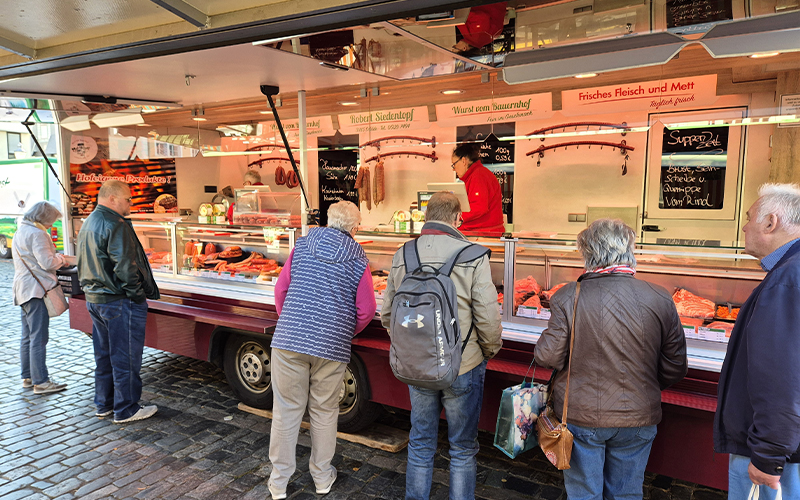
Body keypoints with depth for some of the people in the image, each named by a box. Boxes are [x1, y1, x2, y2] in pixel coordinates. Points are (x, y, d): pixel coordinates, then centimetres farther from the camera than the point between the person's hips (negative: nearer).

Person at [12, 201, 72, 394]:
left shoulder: (20, 232, 18)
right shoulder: (37, 234, -15)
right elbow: (47, 262, -20)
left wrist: (56, 257, 14)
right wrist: (61, 259, -1)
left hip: (23, 290, 11)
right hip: (36, 290, -10)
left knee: (28, 337, 16)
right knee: (39, 337, -8)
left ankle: (28, 377, 23)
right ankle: (41, 382, -5)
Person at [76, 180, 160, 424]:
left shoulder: (87, 223, 13)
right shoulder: (115, 225, -19)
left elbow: (85, 265, 19)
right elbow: (125, 267, -25)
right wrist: (137, 294, -15)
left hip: (94, 299, 10)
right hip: (119, 302, -10)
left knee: (104, 354, 19)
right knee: (125, 356, 1)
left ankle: (104, 404, 31)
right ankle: (126, 410, 11)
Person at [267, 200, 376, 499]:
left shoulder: (302, 246, 7)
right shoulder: (358, 260, 1)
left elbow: (281, 289, 9)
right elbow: (366, 310, -1)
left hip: (289, 340, 1)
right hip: (332, 347, -1)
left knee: (286, 411, 11)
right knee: (324, 412, 15)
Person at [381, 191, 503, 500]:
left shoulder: (402, 257, -3)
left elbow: (388, 315, 3)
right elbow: (488, 318, -14)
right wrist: (489, 352, 4)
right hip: (464, 367, -3)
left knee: (420, 445, 21)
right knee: (463, 449, 16)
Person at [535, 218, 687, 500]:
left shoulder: (567, 297, -17)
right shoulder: (660, 300, -10)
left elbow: (548, 357, -14)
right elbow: (675, 369, -3)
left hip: (580, 416, -2)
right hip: (637, 419, 2)